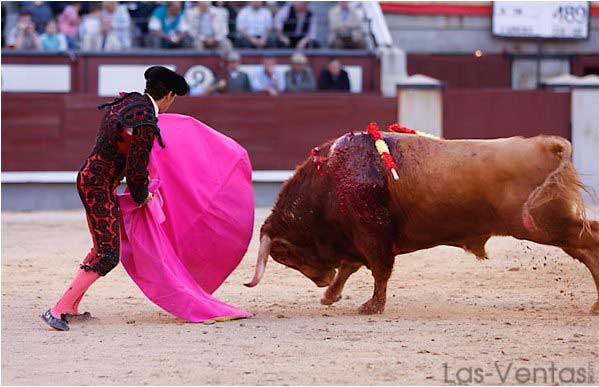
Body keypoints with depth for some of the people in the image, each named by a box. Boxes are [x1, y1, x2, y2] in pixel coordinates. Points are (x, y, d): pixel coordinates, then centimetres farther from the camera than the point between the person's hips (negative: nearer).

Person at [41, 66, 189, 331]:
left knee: (105, 246, 20)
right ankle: (57, 311, -12)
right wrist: (141, 198, 0)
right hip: (99, 186, -10)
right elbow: (137, 170, -18)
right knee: (108, 256, -9)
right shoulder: (146, 124, -21)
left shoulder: (127, 101, 7)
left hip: (89, 178, 10)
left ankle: (71, 308, 24)